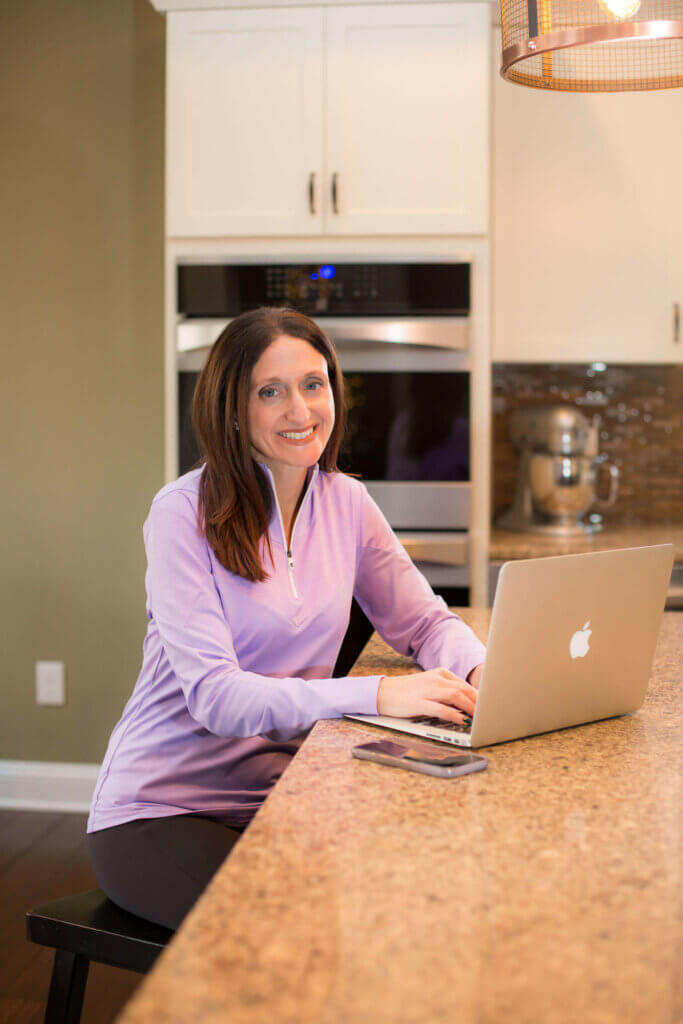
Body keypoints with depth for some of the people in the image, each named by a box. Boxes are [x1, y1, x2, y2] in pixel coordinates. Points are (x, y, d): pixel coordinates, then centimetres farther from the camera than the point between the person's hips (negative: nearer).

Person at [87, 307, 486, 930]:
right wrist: (378, 695, -34)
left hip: (281, 793, 5)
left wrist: (479, 668, -14)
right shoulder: (185, 513, -14)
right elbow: (214, 694, -23)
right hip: (160, 808, -5)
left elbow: (425, 621, 11)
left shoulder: (346, 502, 3)